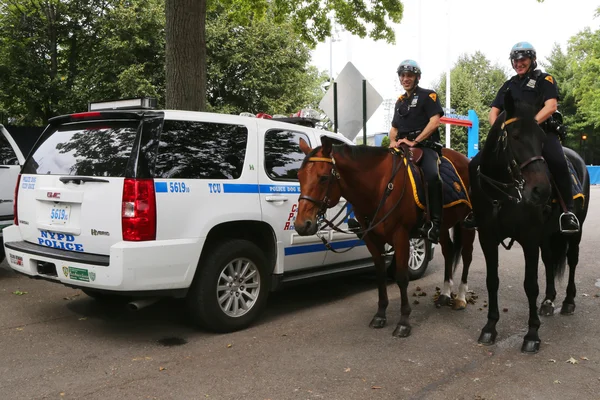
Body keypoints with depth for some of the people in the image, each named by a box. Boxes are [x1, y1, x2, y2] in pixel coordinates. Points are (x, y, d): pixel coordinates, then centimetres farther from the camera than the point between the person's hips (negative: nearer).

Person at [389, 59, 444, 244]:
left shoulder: (428, 95, 3)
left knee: (432, 175, -34)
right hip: (402, 148, 7)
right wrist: (393, 142, 1)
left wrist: (414, 141, -17)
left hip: (425, 145, -7)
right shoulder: (400, 101, 23)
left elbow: (434, 122, -9)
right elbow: (394, 128, 25)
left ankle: (435, 223, -32)